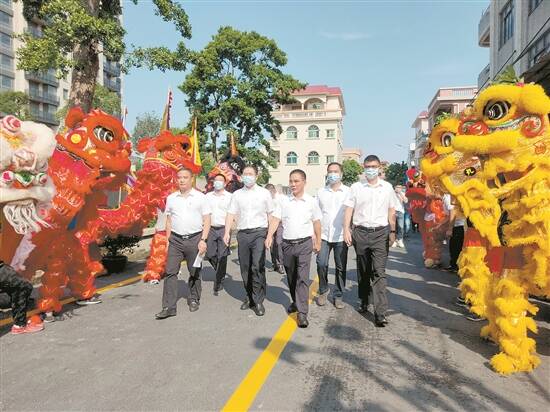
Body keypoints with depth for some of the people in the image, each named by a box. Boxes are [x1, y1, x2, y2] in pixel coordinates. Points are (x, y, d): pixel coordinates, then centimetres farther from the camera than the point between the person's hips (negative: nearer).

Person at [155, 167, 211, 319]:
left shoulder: (200, 197, 1)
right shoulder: (171, 198, 9)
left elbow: (207, 220, -1)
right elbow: (169, 221, 14)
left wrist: (203, 240, -9)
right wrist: (168, 240, 8)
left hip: (195, 239, -2)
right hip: (176, 239, 2)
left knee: (195, 272, 9)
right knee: (170, 272, -4)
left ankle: (194, 300, 26)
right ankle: (169, 307, -2)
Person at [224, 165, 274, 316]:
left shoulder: (264, 193, 6)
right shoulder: (237, 194, 12)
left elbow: (270, 214, 6)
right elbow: (231, 214, 7)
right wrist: (227, 232, -5)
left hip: (259, 232, -3)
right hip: (242, 234, 3)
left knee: (258, 267, -13)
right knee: (245, 268, 7)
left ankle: (258, 301, -4)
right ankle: (250, 297, 23)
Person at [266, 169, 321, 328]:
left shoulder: (311, 202, 2)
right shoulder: (283, 202, 4)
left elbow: (316, 222, 9)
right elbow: (275, 219, -1)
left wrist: (318, 242, 11)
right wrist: (269, 235, -16)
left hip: (304, 243, -3)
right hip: (287, 243, 3)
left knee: (302, 278, -9)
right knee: (291, 277, 15)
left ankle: (302, 313, -8)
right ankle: (296, 301, 36)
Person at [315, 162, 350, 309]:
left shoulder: (348, 192, 1)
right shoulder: (321, 192, 8)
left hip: (341, 236, -1)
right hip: (324, 235, 1)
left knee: (341, 267, 6)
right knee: (321, 264, -5)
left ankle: (338, 295, 21)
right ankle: (323, 290, 18)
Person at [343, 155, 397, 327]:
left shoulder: (387, 187, 7)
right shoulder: (356, 187, 3)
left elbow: (391, 211, 12)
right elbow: (349, 209, 1)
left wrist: (392, 232, 9)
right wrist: (346, 229, -9)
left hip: (380, 233, -1)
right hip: (361, 232, 1)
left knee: (379, 272, -8)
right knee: (363, 271, 13)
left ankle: (380, 313, -9)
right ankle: (364, 301, 31)